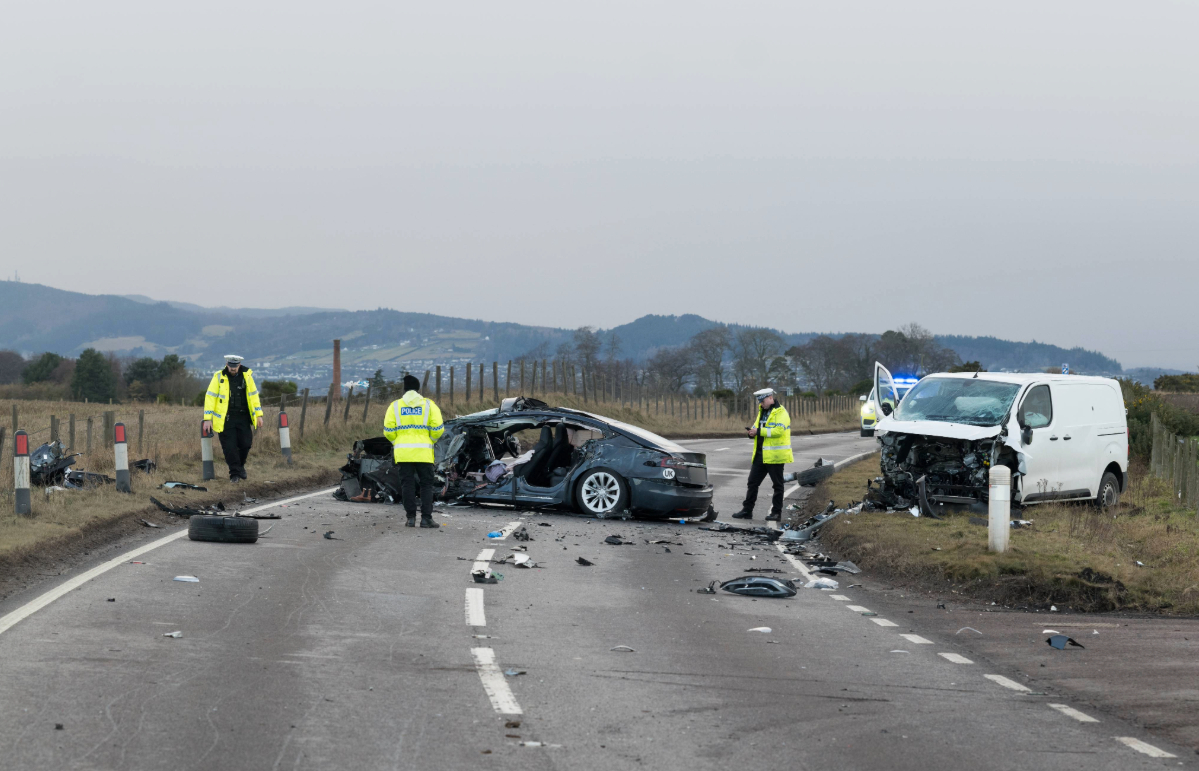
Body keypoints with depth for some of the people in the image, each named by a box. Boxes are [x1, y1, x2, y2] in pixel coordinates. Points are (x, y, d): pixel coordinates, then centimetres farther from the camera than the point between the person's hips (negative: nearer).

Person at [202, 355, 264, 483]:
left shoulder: (246, 375, 4)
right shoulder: (219, 376, -5)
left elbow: (253, 395, 12)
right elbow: (210, 397, -5)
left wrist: (259, 415, 9)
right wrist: (208, 419, -10)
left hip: (243, 417, 2)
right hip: (225, 418, -2)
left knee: (246, 444, 3)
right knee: (230, 447, -4)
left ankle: (240, 466, 29)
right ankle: (235, 473, 8)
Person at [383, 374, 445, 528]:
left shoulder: (395, 406, 6)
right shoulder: (429, 405, 3)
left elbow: (388, 430, -1)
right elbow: (438, 428, -5)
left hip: (403, 452, 1)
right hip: (423, 452, -1)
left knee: (407, 484, 6)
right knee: (426, 484, 4)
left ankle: (411, 518, 3)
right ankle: (426, 518, -4)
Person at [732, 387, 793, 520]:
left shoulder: (780, 412, -11)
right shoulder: (762, 412, 17)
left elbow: (778, 430, -23)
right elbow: (758, 427, 22)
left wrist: (759, 431, -23)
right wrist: (752, 432, -2)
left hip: (774, 455, -9)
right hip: (760, 455, 9)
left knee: (777, 484, 2)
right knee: (752, 483, 8)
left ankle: (776, 512, 7)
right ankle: (747, 510, 12)